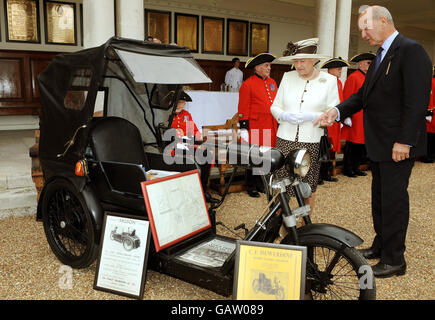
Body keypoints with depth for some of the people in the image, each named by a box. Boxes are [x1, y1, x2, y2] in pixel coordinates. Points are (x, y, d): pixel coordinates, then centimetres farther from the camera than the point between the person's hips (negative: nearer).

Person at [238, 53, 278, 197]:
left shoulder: (272, 82, 16)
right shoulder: (248, 84, -5)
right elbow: (243, 109, -8)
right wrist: (243, 129, -12)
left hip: (270, 127, 7)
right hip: (255, 127, -6)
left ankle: (261, 183, 23)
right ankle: (251, 187, 10)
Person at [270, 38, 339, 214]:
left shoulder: (329, 80, 1)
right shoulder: (287, 77, 8)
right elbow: (275, 106, 12)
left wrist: (312, 116, -17)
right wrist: (284, 116, -11)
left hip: (311, 142, -1)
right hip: (285, 140, 2)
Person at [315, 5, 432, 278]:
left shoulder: (411, 51, -14)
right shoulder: (381, 55, 16)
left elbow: (417, 101, -20)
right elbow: (364, 94, 15)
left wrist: (404, 142, -23)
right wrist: (338, 111, 0)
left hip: (398, 145, -9)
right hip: (379, 144, 9)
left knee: (393, 199, -1)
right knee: (380, 197, 18)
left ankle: (394, 260, 13)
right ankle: (381, 245, 33)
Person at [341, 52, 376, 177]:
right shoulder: (353, 77, -8)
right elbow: (347, 98, -12)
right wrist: (347, 116, -17)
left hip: (365, 118, 8)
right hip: (355, 118, -8)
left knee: (361, 145, 10)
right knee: (352, 145, -2)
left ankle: (355, 168, 20)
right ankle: (347, 169, 7)